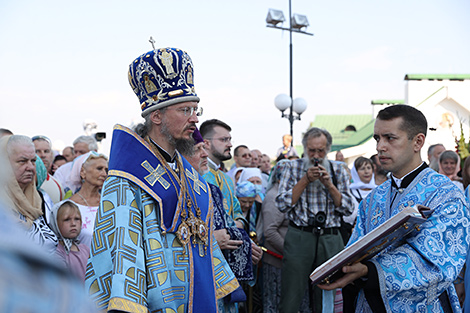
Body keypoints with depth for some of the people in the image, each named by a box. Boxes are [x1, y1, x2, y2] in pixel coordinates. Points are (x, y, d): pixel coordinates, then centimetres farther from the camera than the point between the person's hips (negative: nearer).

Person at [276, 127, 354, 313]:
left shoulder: (338, 171, 10)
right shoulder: (293, 168, 6)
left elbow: (348, 209, 4)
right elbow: (282, 205, -3)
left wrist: (329, 184, -7)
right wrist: (305, 180, -9)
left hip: (330, 240, 2)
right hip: (299, 237, -2)